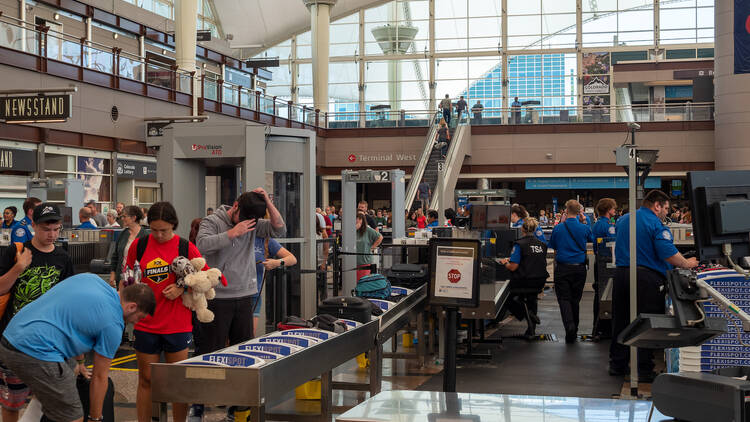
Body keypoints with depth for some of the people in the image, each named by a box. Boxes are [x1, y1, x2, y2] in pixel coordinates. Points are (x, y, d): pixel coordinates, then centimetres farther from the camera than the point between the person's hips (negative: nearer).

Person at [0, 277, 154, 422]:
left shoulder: (90, 278, 14)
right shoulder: (113, 325, -6)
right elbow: (99, 377, 3)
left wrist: (79, 362, 37)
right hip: (35, 353, -10)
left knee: (71, 369, 29)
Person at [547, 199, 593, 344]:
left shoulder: (558, 228, -4)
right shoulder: (584, 228, -2)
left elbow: (552, 246, 7)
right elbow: (592, 239, 17)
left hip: (562, 268, -2)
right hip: (579, 268, 2)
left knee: (564, 299, 0)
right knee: (575, 299, 13)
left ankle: (569, 325, -22)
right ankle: (574, 331, 20)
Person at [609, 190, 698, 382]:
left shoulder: (623, 220, 14)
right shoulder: (656, 225, -10)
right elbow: (669, 254, -17)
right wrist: (687, 264, -2)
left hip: (621, 274, 7)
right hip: (647, 278, -6)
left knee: (620, 321, 14)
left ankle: (617, 365, 21)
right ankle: (644, 370, 2)